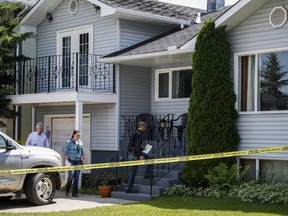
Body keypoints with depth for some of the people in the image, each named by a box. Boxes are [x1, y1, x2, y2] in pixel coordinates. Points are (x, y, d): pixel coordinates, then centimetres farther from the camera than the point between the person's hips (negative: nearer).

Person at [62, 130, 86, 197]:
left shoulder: (80, 142, 11)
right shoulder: (69, 142, -3)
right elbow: (65, 153, -4)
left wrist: (84, 161, 11)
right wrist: (64, 163, -9)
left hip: (78, 161, 4)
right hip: (71, 161, -4)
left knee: (76, 177, 2)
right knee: (71, 175, -17)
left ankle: (75, 193, 8)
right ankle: (67, 190, 3)